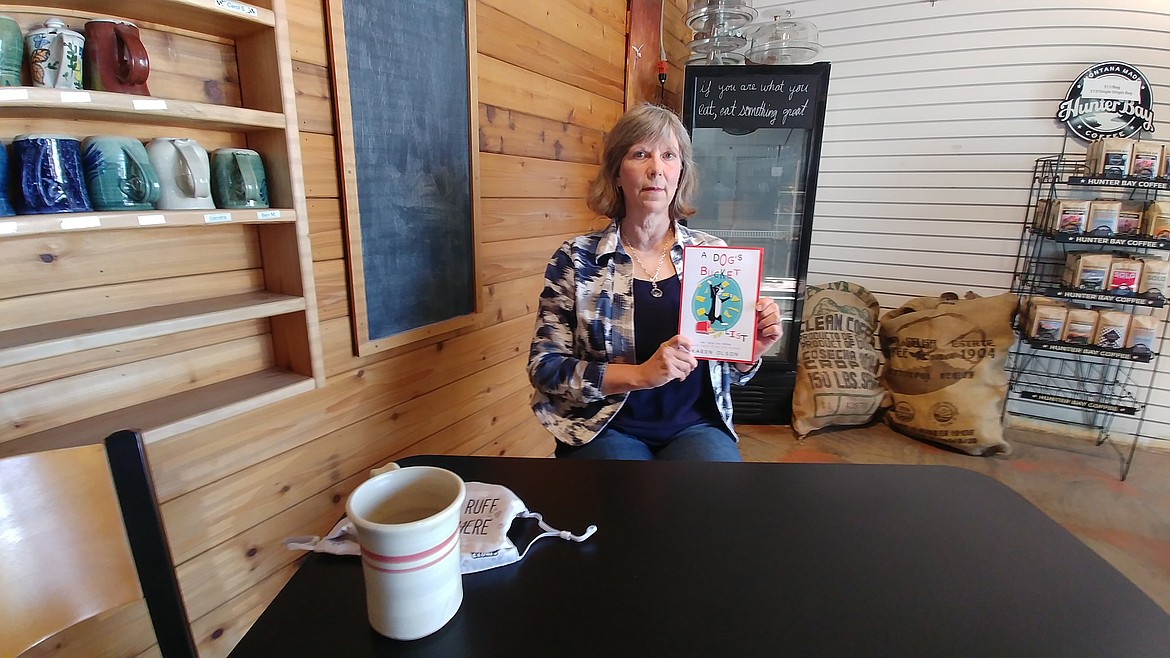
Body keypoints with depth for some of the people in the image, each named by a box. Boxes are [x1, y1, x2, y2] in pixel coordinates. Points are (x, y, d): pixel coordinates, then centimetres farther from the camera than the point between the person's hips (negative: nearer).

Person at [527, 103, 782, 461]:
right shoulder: (576, 259, -6)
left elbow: (729, 371, 10)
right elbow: (545, 367, -8)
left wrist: (750, 350, -12)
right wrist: (641, 374, -19)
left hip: (695, 427, 3)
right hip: (606, 431, -2)